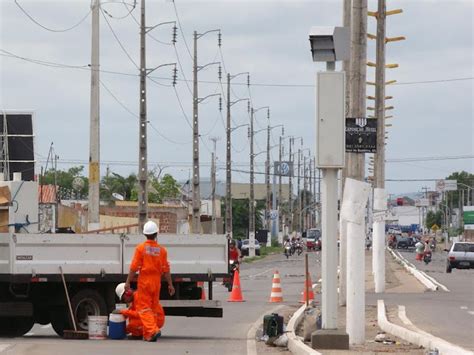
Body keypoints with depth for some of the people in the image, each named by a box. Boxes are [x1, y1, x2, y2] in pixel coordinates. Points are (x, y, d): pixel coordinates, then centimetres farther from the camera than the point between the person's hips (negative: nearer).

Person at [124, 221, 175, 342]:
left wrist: (128, 282, -4)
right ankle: (147, 335, 17)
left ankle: (153, 330, -20)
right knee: (154, 307, 13)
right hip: (156, 282, 3)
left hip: (144, 281, -3)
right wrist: (170, 284, 7)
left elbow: (134, 267, -9)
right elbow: (166, 269, 1)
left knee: (143, 307, -1)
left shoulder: (140, 248, -7)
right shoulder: (162, 250, 1)